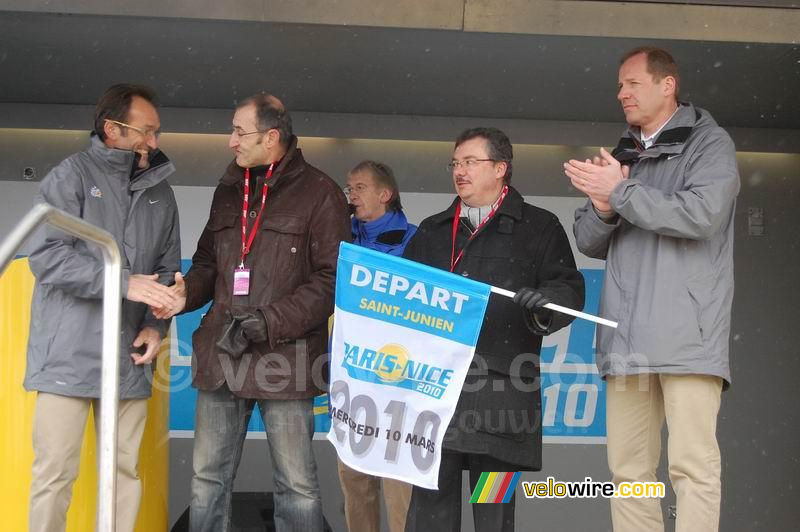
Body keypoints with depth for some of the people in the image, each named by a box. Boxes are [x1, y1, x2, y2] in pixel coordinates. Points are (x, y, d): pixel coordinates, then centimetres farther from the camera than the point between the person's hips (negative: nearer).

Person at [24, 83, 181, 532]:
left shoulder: (159, 190, 13)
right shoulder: (73, 174, -3)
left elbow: (168, 266, 17)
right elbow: (48, 255, -13)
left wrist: (157, 324, 1)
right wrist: (125, 282, -19)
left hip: (129, 358, 5)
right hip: (69, 355, -5)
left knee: (125, 470, 8)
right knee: (56, 472, -3)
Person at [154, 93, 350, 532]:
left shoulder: (319, 193, -3)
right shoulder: (229, 191, 16)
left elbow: (332, 280, -9)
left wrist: (270, 323, -16)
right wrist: (186, 293, 1)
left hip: (285, 359, -6)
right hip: (221, 357, 6)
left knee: (297, 484, 3)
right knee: (207, 479, 10)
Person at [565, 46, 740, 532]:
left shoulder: (709, 143, 4)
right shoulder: (622, 157, 22)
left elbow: (702, 214, -14)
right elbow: (590, 242, 19)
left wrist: (621, 192, -8)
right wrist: (602, 206, -2)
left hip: (686, 336, -6)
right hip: (626, 340, 6)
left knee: (692, 465, -10)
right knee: (629, 469, 4)